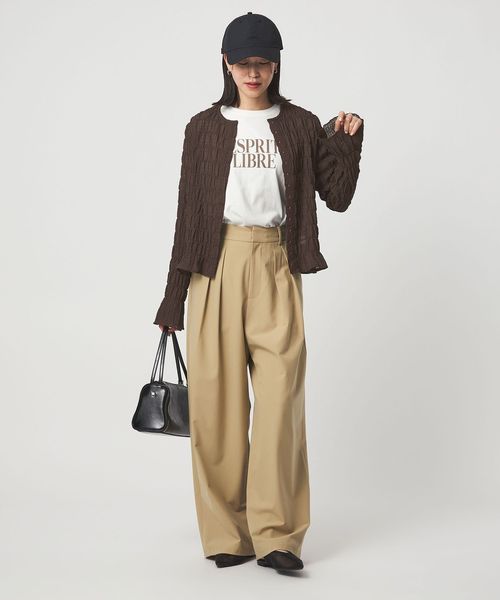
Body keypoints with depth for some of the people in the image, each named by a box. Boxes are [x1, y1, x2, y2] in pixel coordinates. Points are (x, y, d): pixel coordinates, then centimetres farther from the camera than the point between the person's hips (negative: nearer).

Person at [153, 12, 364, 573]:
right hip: (216, 266, 0)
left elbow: (337, 197, 11)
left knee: (280, 395, -8)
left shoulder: (300, 125, 11)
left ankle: (276, 535, -4)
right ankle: (227, 533, 6)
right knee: (216, 397, -3)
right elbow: (188, 211, 9)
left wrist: (349, 141, -3)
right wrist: (173, 297, 8)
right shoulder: (204, 127, 10)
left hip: (275, 267, 0)